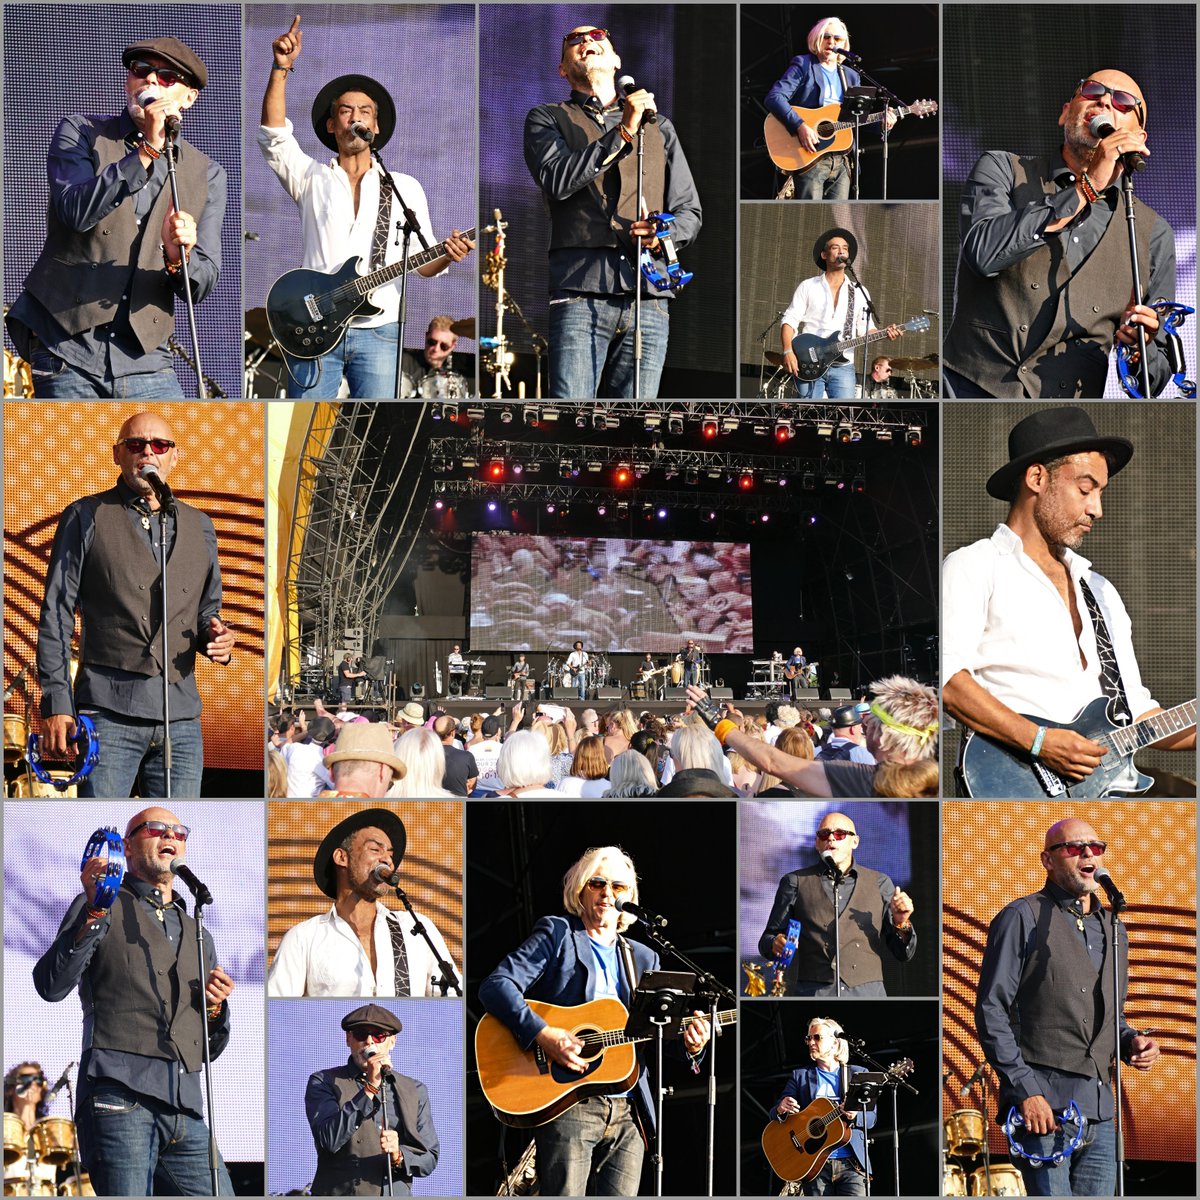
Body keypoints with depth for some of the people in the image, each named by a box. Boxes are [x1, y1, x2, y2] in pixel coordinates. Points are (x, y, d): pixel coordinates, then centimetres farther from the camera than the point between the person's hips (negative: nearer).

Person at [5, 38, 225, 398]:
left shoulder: (208, 176, 9)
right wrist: (146, 152, -19)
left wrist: (178, 259, -19)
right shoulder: (79, 133, 4)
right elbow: (76, 211, -15)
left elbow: (202, 284, 4)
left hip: (145, 358, 2)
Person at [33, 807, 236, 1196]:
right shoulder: (102, 908, 12)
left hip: (186, 1112, 6)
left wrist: (214, 1009, 6)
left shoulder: (197, 935, 27)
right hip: (120, 1095, -5)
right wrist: (92, 916, -15)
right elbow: (51, 986, -6)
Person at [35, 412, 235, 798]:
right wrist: (56, 704, -8)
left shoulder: (198, 526, 17)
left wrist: (216, 638, 1)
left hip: (181, 715, 4)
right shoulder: (85, 518, 5)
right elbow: (56, 614, 1)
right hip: (109, 711, -4)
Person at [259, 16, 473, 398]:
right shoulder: (310, 177, 13)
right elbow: (274, 135, -4)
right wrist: (281, 68, -12)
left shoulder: (406, 188, 14)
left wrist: (447, 256, -13)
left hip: (377, 332, 0)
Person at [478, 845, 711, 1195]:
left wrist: (688, 1043, -7)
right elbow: (495, 986, -10)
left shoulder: (644, 958, 19)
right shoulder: (557, 934, 2)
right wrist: (543, 1034, -22)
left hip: (628, 1113, 5)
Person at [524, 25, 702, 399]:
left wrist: (664, 232, -3)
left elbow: (690, 211, 21)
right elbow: (556, 180, -6)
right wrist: (623, 133, -11)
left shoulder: (657, 125, 25)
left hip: (650, 297, 3)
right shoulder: (546, 119, 15)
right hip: (581, 293, -3)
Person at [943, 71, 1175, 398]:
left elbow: (1161, 369, 16)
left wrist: (1138, 348, -7)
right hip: (973, 387, -4)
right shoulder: (1003, 169, 12)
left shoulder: (1153, 233, 15)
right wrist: (1087, 187, -8)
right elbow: (984, 251, -11)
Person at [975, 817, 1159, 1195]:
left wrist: (1131, 1042, 7)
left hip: (1100, 1110, 7)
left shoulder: (1111, 928, 20)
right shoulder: (1022, 918, -1)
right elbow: (991, 1010, -6)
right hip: (1043, 1106, -7)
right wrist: (1025, 1091, -14)